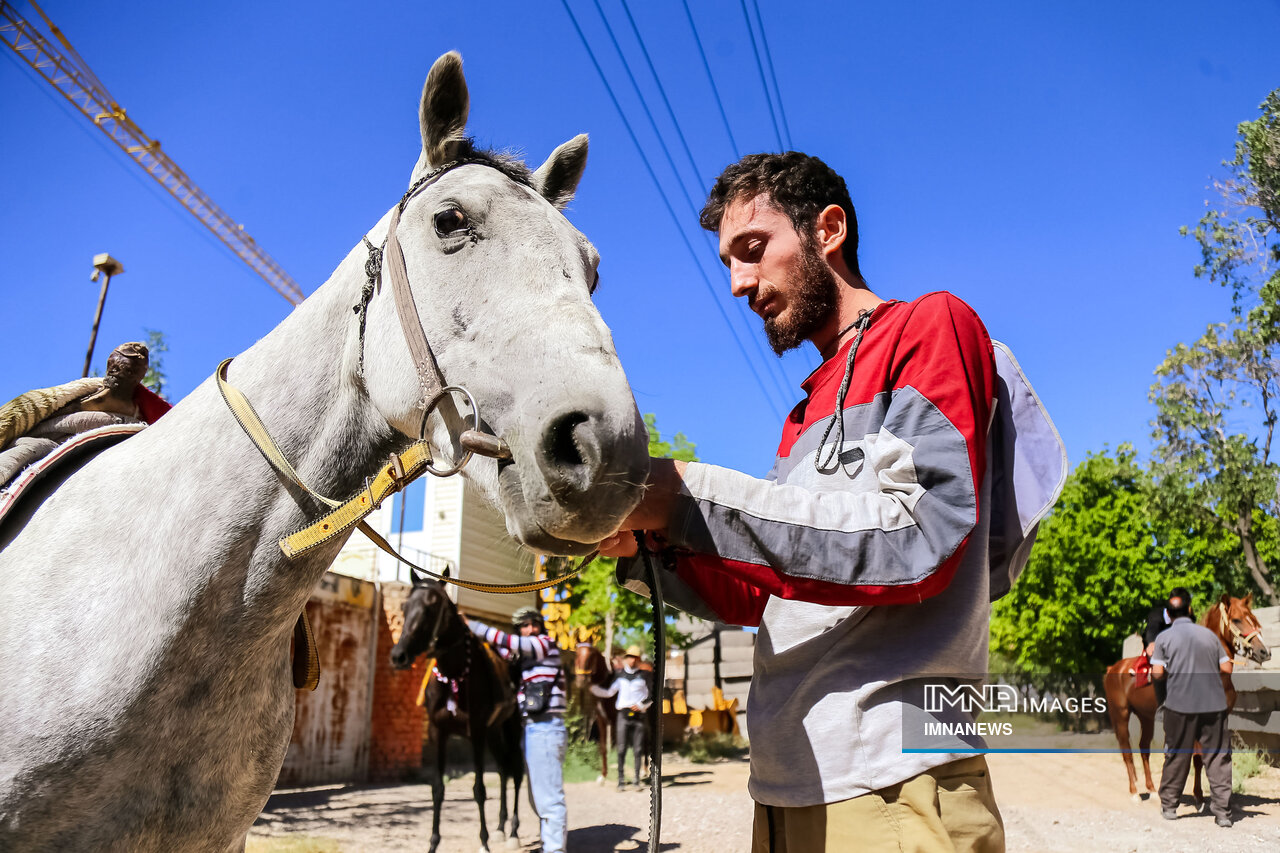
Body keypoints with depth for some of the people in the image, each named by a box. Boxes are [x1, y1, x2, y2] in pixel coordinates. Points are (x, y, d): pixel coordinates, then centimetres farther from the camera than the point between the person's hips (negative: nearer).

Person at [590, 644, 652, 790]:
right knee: (621, 749, -1)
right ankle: (621, 779, 5)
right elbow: (608, 692, 12)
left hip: (639, 714, -1)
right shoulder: (620, 676, 11)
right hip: (623, 715, 1)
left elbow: (651, 697, 8)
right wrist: (592, 687, 2)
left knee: (638, 749, 1)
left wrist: (641, 705, -8)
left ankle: (637, 779, 9)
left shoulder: (644, 676, 5)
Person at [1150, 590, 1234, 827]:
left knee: (1176, 757, 9)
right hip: (1214, 704, 2)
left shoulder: (1164, 638, -2)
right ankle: (1222, 812, 6)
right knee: (1218, 758, 7)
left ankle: (1169, 806, 19)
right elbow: (1227, 668, 6)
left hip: (1180, 705, -2)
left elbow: (1157, 674, -8)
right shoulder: (1209, 634, 6)